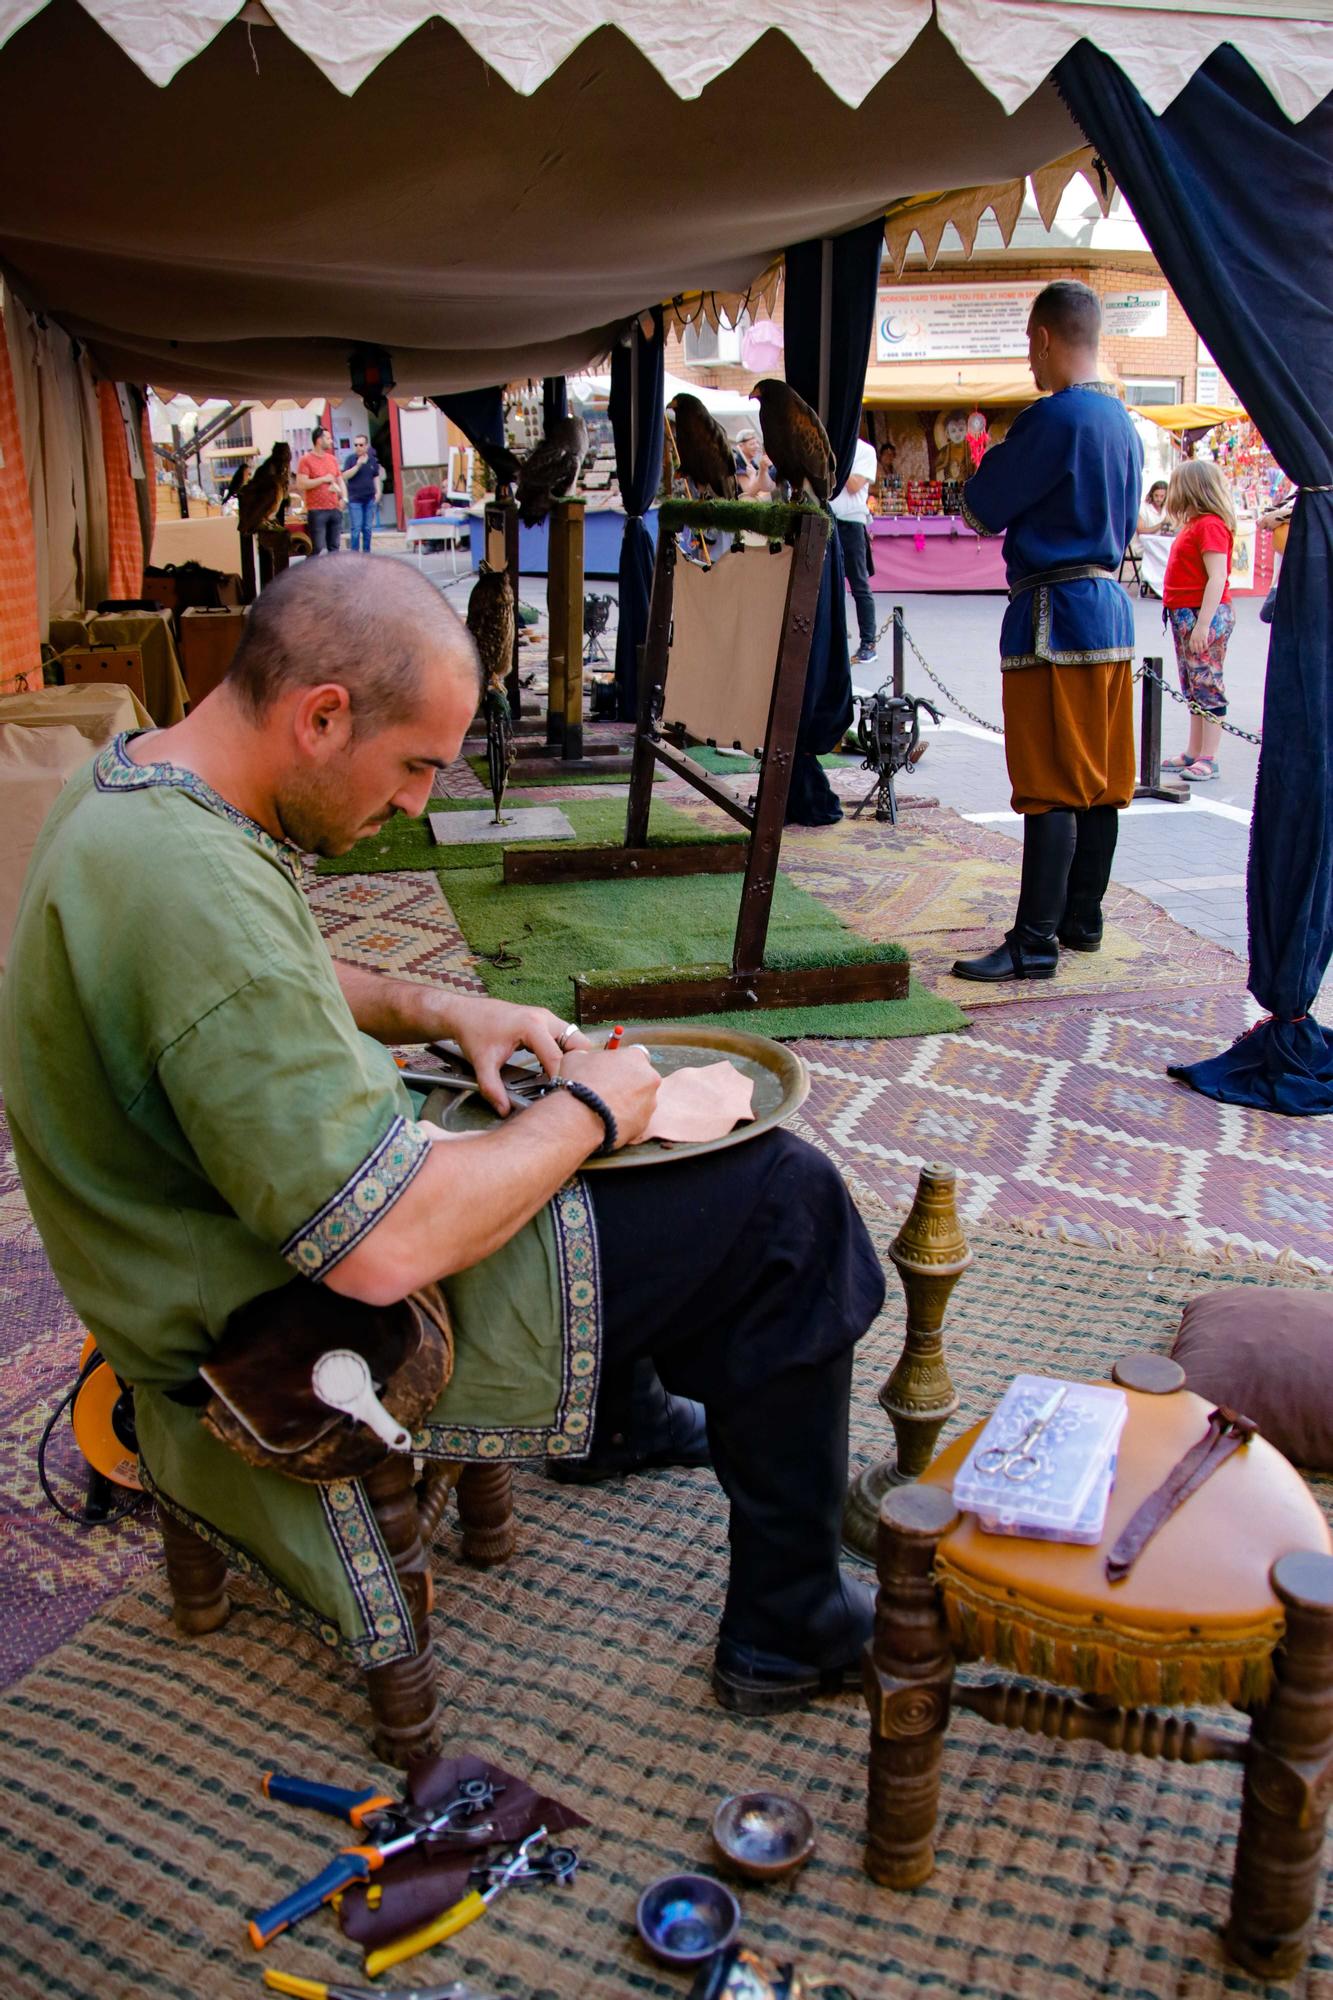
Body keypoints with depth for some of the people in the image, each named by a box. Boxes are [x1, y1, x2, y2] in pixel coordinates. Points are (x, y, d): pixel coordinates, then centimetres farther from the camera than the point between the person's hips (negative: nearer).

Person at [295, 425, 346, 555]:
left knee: (334, 549, 8)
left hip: (335, 510, 6)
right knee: (319, 551, -10)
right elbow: (301, 484, -13)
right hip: (316, 511, -6)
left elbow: (340, 481, 22)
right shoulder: (306, 460, -4)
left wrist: (344, 498, 4)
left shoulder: (332, 459, 14)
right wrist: (323, 479, -11)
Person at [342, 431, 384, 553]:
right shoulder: (350, 459, -2)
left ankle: (366, 552, 16)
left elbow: (376, 477, 18)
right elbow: (345, 476, -10)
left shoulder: (373, 460, 8)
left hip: (370, 499, 4)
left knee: (368, 528, 8)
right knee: (356, 529, -8)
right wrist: (358, 465, -19)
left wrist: (378, 491, 5)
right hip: (354, 499, -4)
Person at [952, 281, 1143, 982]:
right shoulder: (1122, 422, 13)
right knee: (1099, 781, 12)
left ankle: (1035, 943, -7)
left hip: (1054, 613, -9)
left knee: (1051, 788, -9)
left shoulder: (1053, 418, -14)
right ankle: (1082, 919, 21)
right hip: (1110, 607, 9)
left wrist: (990, 465, 11)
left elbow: (980, 511, -8)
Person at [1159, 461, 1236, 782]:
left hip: (1205, 614, -10)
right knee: (1193, 690, 15)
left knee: (1208, 687, -6)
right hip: (1185, 614, 10)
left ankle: (1208, 759, -2)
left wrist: (1203, 624, -25)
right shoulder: (1194, 524, 14)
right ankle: (1193, 753, 23)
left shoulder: (1210, 525, -15)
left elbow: (1217, 578, -21)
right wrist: (1192, 622, 12)